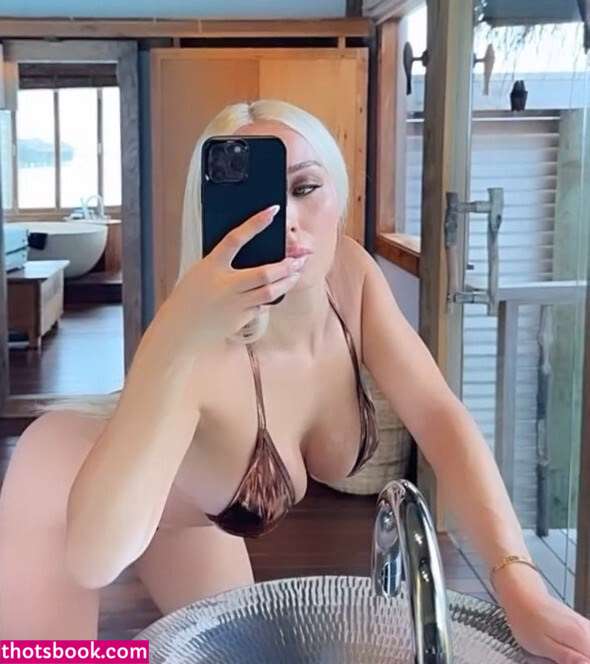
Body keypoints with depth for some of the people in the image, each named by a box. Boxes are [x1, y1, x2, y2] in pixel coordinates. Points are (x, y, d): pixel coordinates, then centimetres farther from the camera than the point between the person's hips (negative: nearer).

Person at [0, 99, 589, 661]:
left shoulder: (348, 273, -25)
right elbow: (95, 559, -55)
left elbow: (438, 417, -25)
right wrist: (176, 337, -64)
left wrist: (520, 581, -37)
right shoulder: (204, 350, -43)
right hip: (73, 470, -6)